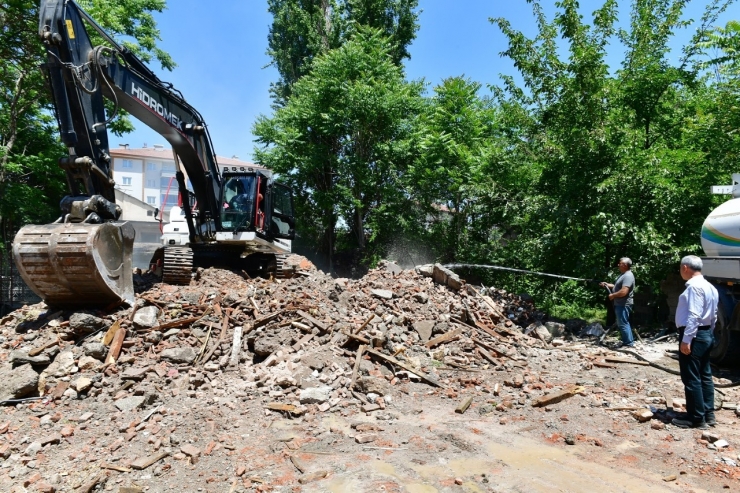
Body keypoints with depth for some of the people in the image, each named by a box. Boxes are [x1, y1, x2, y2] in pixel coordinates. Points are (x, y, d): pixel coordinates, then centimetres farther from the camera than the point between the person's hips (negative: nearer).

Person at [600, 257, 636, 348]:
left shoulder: (628, 276, -20)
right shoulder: (623, 275, 16)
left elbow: (623, 292, -29)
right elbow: (617, 287, 24)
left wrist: (613, 295, -15)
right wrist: (607, 285, 13)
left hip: (623, 305, -11)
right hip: (620, 304, 11)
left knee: (623, 324, -7)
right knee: (622, 323, 17)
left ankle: (629, 343, -2)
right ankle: (627, 341, 24)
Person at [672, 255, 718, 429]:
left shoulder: (694, 286, -19)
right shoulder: (710, 287, 13)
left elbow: (694, 316, -24)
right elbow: (713, 316, 16)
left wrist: (686, 340, -24)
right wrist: (709, 334, 21)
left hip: (694, 336, -10)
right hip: (706, 334, 10)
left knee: (691, 378, -2)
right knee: (704, 375, 16)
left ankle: (696, 418, 6)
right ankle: (708, 414, 25)